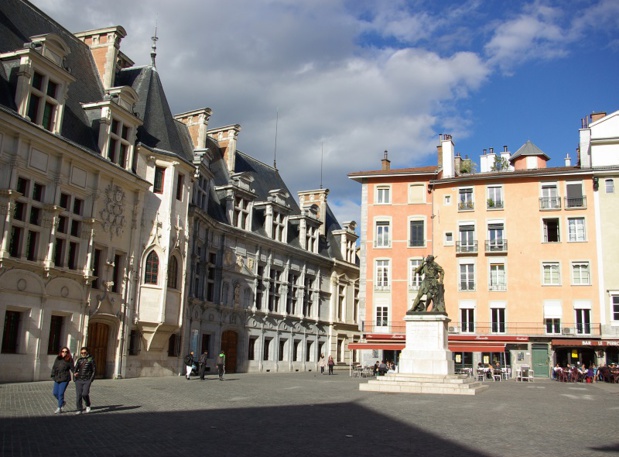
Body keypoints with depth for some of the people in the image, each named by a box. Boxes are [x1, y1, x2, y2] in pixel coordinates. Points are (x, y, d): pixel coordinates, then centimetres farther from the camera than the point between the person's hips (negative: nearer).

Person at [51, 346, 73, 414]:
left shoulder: (69, 360, -5)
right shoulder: (57, 359, 7)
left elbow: (72, 368, -5)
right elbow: (54, 367, 12)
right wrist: (53, 375, 5)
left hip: (65, 379, -5)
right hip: (57, 378, 5)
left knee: (61, 393, -6)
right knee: (55, 393, 7)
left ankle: (59, 408, 6)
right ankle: (62, 402, 33)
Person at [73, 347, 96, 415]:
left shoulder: (91, 360, 1)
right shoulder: (79, 360, 13)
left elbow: (94, 370, 2)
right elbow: (75, 369, 17)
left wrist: (91, 379, -5)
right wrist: (74, 378, 4)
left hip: (87, 380, -4)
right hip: (79, 380, 4)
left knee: (85, 394, -14)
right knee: (79, 395, -1)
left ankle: (88, 405, 13)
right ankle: (79, 410, 8)